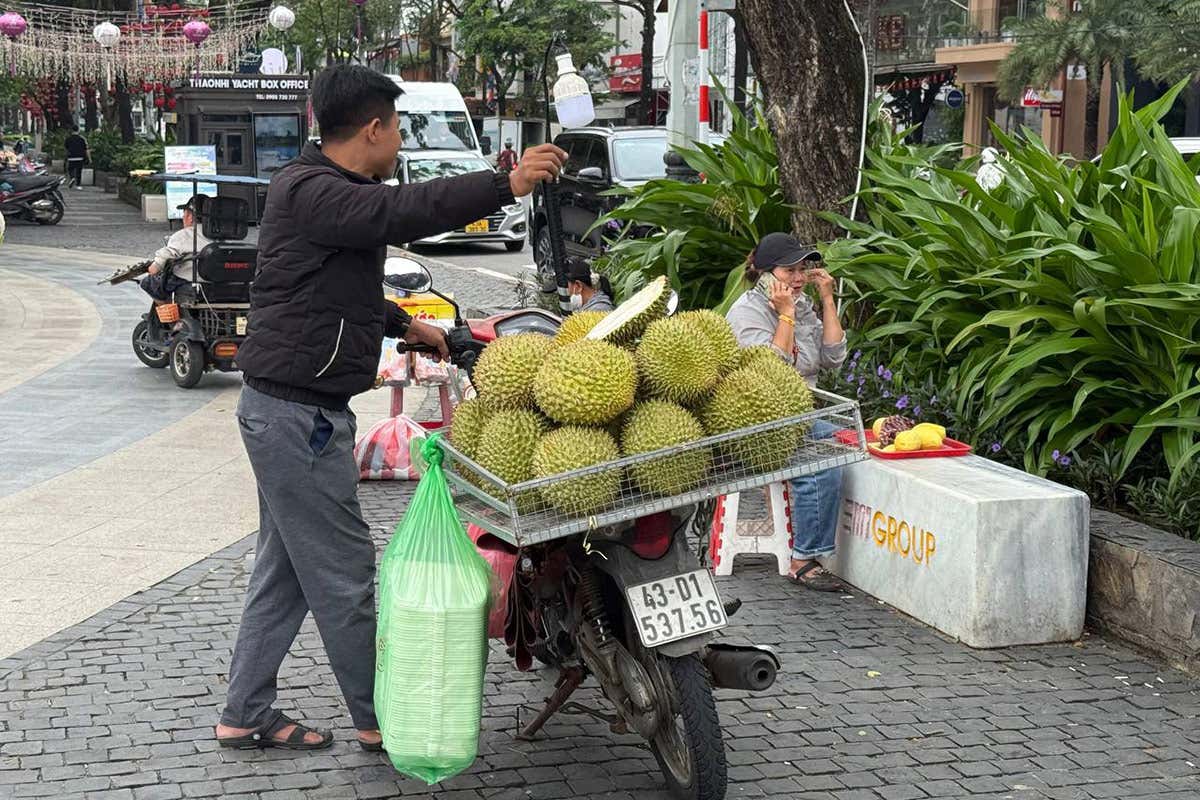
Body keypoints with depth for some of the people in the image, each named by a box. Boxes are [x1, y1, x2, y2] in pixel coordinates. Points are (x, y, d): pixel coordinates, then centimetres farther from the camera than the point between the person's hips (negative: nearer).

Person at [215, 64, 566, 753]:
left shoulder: (325, 189, 16)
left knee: (285, 571, 16)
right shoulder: (308, 192, -18)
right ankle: (382, 721, 10)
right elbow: (396, 213, -35)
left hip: (291, 412, 11)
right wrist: (506, 185, -39)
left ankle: (246, 715, 24)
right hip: (299, 416, -11)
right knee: (344, 576, -1)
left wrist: (404, 324, 40)